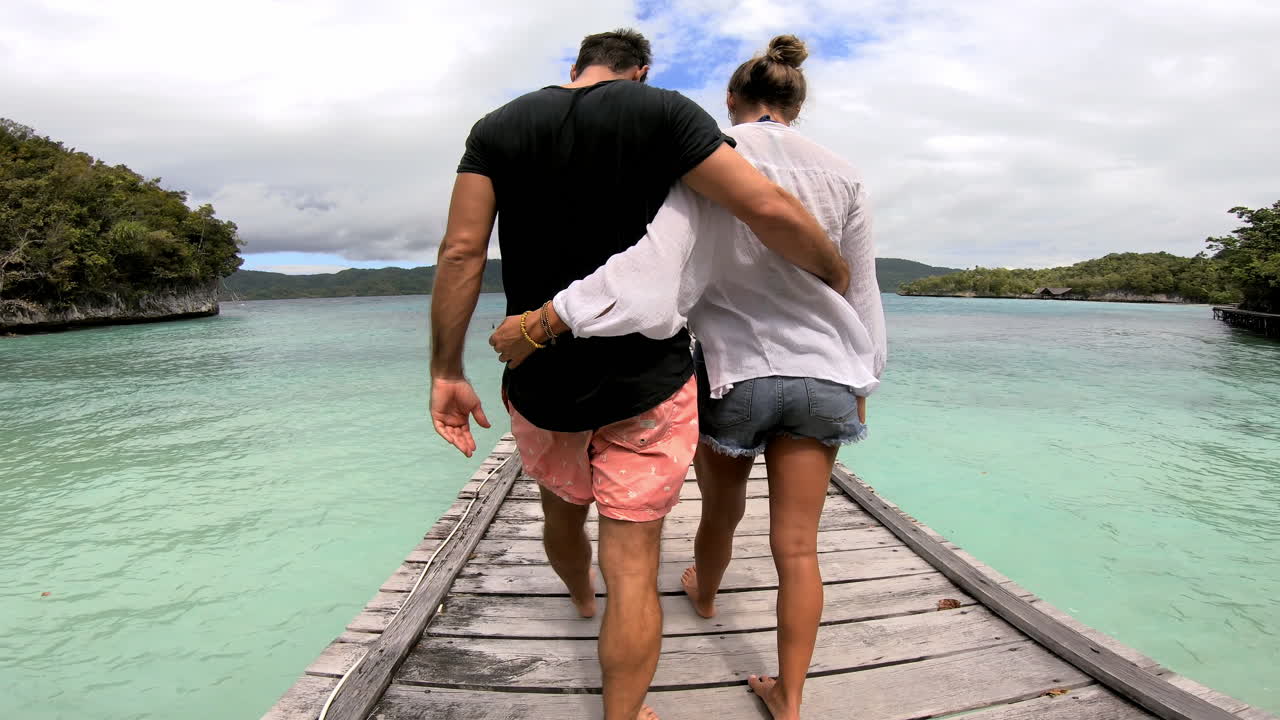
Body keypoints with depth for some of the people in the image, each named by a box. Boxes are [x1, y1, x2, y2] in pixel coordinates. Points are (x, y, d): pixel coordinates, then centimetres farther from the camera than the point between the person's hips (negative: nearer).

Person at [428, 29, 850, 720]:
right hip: (645, 384, -4)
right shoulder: (663, 112, -6)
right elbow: (770, 209, -15)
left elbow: (460, 253, -5)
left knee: (562, 513, 29)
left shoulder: (498, 127, 4)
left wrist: (447, 373, -1)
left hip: (539, 384, 5)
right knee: (632, 564, 5)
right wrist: (834, 273, 3)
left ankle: (581, 599, 60)